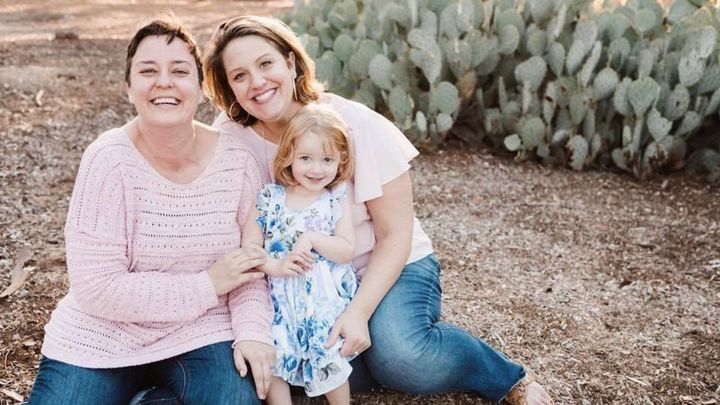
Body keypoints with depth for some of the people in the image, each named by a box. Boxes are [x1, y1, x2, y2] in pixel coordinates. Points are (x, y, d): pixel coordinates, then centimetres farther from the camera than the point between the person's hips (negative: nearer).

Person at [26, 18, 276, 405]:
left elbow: (251, 262, 0)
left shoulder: (237, 159, -9)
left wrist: (252, 329, -17)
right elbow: (97, 289, -20)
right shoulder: (109, 159, -18)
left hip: (201, 333, 2)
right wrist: (208, 285, -21)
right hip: (101, 338, -1)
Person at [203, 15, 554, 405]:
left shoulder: (355, 124, -20)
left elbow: (395, 234, -15)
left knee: (402, 355, -32)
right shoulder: (230, 137, -12)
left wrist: (358, 311, -27)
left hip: (387, 266, -3)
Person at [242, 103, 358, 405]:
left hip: (325, 304, -1)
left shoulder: (337, 201, -2)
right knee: (272, 362, 3)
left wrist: (313, 239, -22)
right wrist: (275, 266, -18)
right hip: (279, 301, 1)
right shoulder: (269, 199, -1)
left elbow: (347, 251, -9)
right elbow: (248, 245, -3)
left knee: (329, 363, 2)